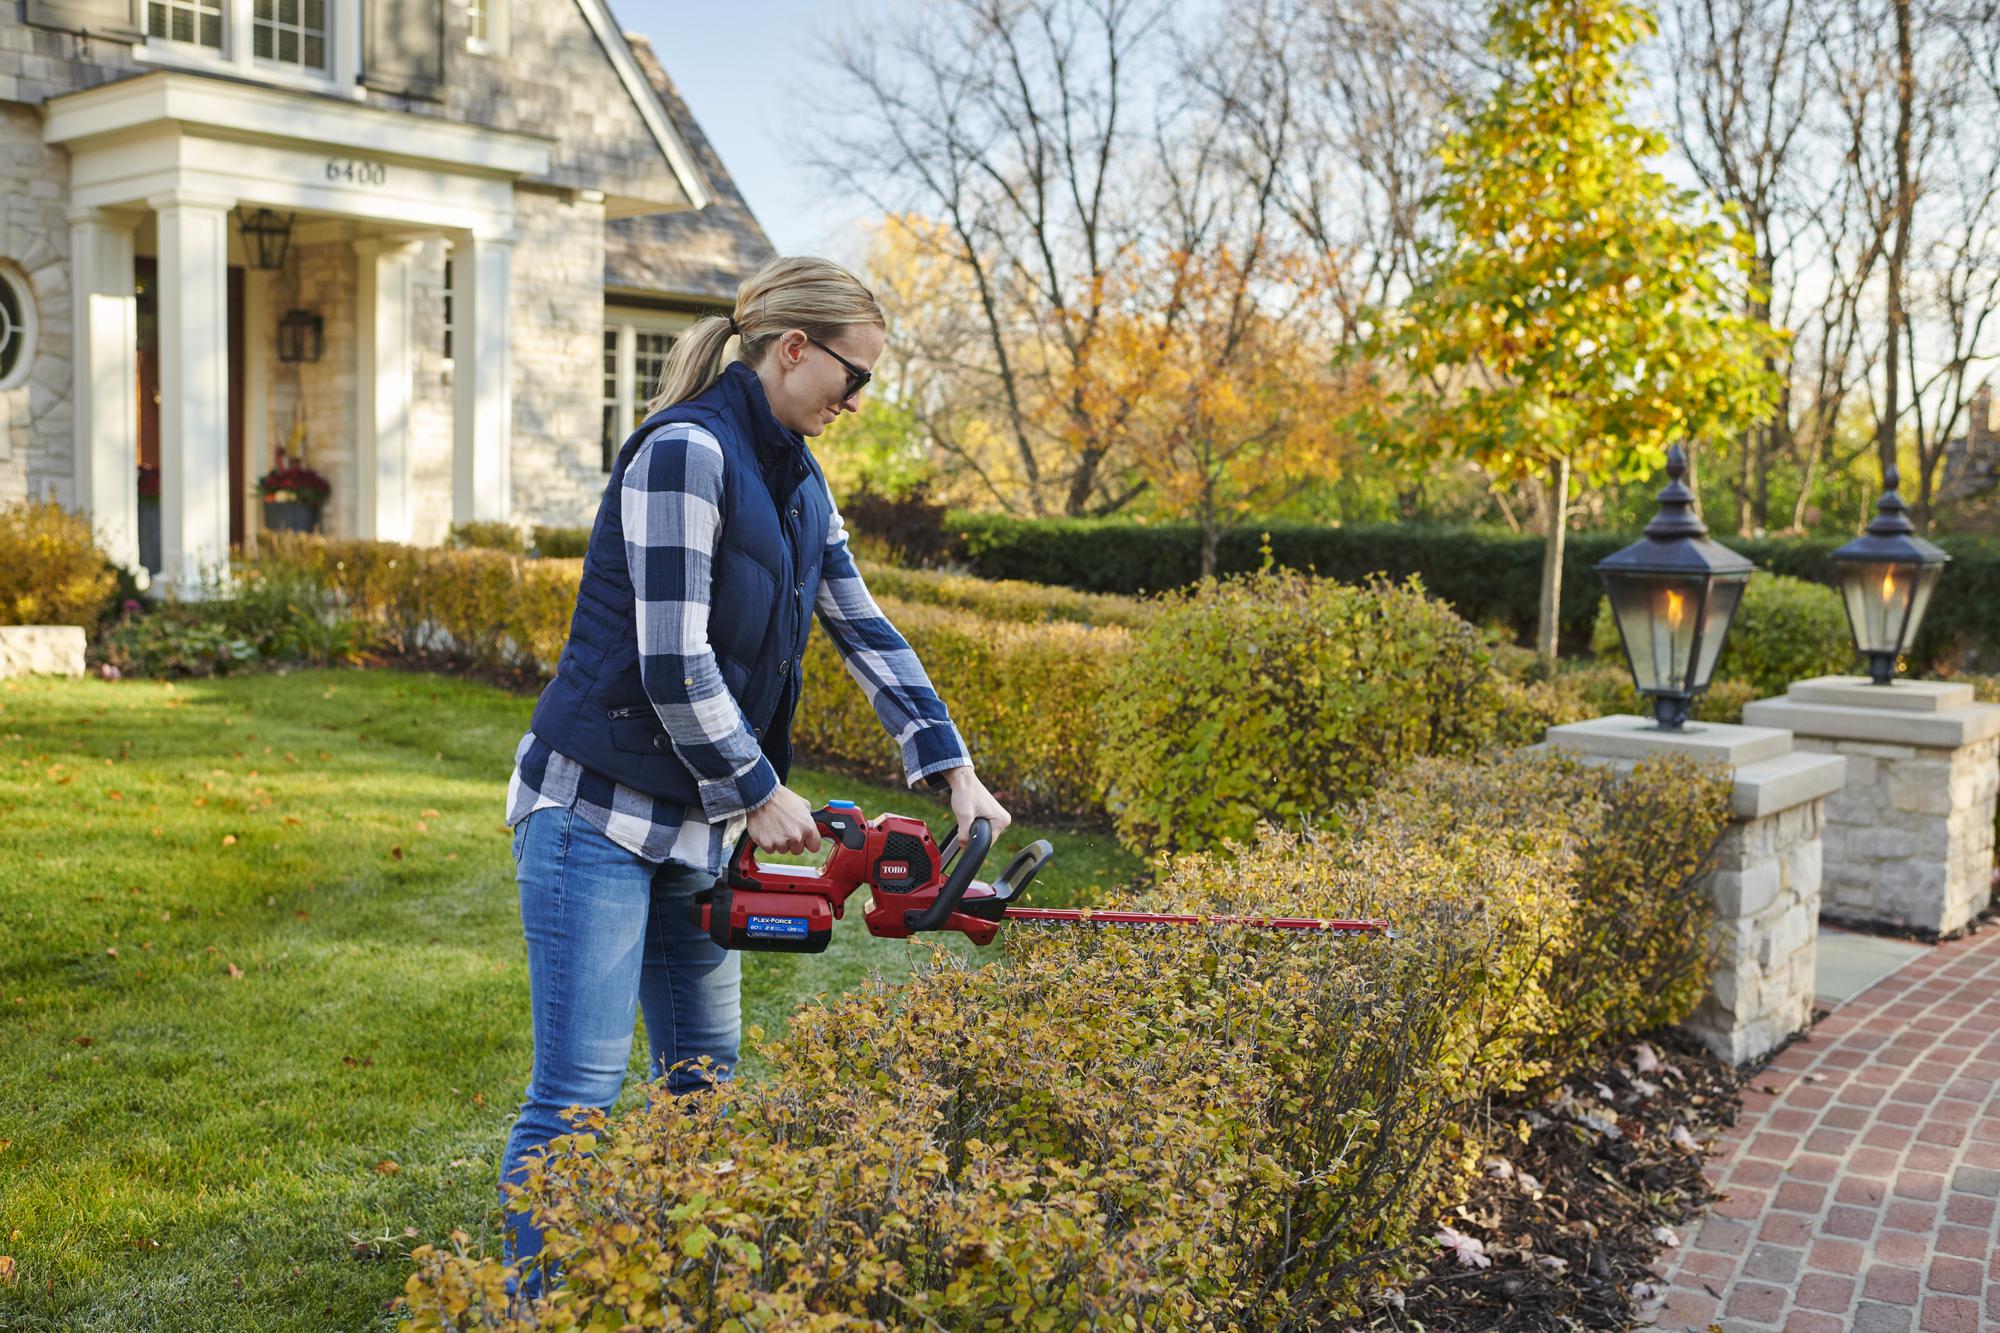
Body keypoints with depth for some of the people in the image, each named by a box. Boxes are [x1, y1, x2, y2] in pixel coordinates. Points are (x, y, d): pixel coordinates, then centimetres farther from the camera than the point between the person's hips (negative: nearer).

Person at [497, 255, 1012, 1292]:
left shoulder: (795, 479, 12)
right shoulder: (686, 450, -17)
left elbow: (864, 631, 13)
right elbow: (673, 662, -20)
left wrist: (953, 770, 5)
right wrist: (760, 792, -11)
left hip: (697, 823, 9)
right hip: (597, 813, -9)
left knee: (703, 1077, 14)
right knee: (578, 1091, -7)